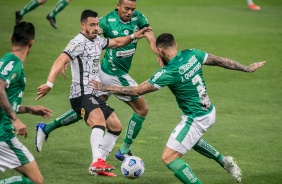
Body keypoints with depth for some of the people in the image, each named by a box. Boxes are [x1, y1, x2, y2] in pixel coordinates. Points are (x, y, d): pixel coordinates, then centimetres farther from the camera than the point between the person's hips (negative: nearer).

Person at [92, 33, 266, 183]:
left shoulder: (168, 73, -23)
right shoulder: (192, 54, -5)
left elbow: (137, 91, -18)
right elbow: (221, 61, 6)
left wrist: (107, 88, -8)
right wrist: (247, 68, 20)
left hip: (196, 120, -9)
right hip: (209, 111, 9)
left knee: (169, 157, -3)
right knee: (189, 138, 37)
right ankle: (224, 161, 35)